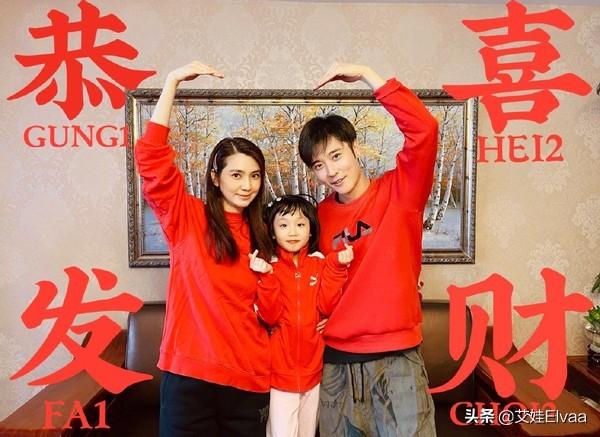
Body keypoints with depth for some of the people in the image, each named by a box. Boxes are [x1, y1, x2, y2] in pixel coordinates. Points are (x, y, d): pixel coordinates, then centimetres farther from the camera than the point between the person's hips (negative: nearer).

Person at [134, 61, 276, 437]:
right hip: (190, 372, -3)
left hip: (249, 378, 4)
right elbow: (151, 156, -15)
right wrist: (173, 82, -15)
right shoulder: (185, 217, -2)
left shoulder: (260, 237, 10)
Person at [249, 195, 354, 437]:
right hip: (281, 369, -3)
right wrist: (267, 276, -26)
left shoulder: (320, 263, 0)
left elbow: (326, 306, -11)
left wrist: (336, 267, -17)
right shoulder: (269, 266, -6)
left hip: (312, 368, 3)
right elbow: (270, 316, -15)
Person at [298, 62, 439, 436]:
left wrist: (366, 74, -18)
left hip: (395, 356, -3)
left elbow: (424, 129, -21)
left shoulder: (399, 192, -5)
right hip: (335, 360, 4)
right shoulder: (320, 216, 5)